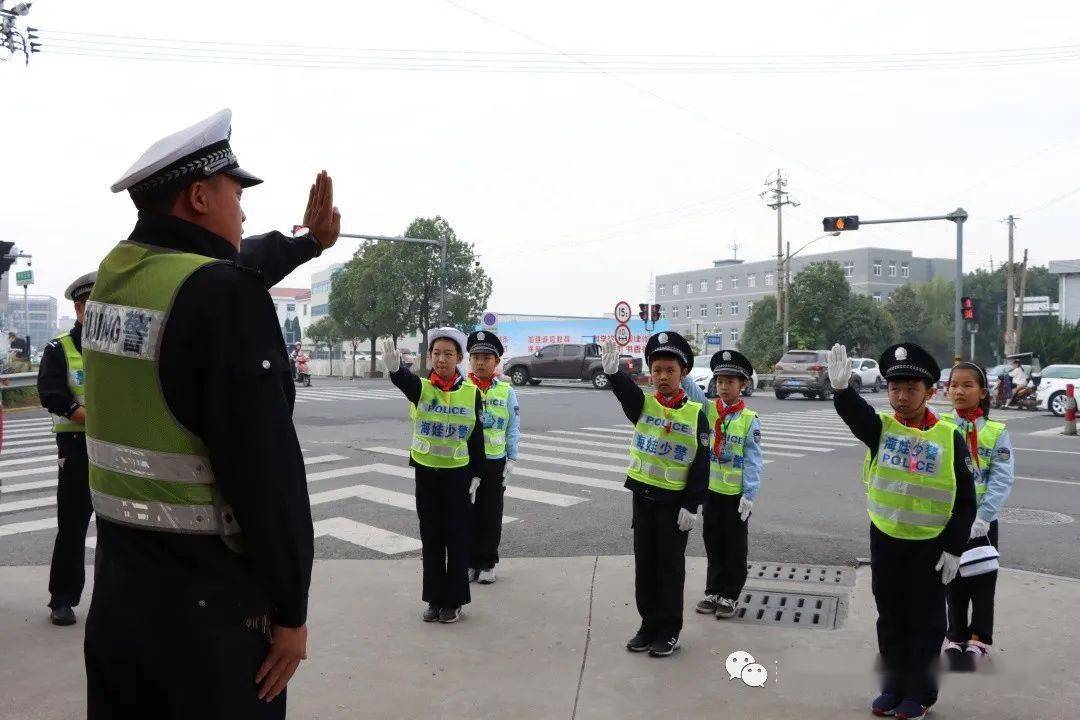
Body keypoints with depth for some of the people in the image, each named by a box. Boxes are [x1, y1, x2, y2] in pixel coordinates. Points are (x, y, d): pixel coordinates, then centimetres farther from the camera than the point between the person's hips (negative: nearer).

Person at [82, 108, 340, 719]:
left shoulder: (115, 274, 4)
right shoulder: (225, 298, -21)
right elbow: (266, 466, -23)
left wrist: (303, 239, 34)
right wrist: (291, 608, -14)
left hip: (118, 577, 8)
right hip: (207, 596, -8)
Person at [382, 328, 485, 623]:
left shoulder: (471, 392, -5)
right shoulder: (421, 388, -6)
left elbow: (477, 437, 1)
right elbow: (404, 380, -30)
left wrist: (476, 474, -1)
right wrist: (394, 367, -53)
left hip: (457, 473, -1)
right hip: (425, 472, 1)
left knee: (457, 537, 5)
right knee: (431, 537, 10)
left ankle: (454, 601, 17)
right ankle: (434, 598, 23)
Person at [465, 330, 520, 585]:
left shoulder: (506, 391, 0)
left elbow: (513, 428, 3)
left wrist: (511, 460, -1)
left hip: (495, 461, 0)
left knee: (491, 515, 8)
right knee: (468, 513, 8)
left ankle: (487, 563, 21)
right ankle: (470, 562, 21)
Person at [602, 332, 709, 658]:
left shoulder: (695, 413, -7)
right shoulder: (643, 404, -2)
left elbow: (701, 464, -7)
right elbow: (626, 391, -25)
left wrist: (691, 506, -11)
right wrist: (613, 371, -48)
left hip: (675, 501, -3)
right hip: (643, 496, 3)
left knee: (670, 566, 5)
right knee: (644, 564, 12)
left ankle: (669, 630, 18)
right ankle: (649, 624, 25)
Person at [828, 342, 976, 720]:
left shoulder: (949, 436, -9)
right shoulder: (881, 428, -5)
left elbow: (965, 501, -6)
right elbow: (854, 412, -29)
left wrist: (954, 549, -9)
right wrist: (841, 387, -50)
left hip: (931, 545, -2)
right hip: (885, 540, 3)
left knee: (925, 621, 10)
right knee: (890, 618, 15)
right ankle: (894, 686, 30)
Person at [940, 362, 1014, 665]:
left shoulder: (997, 432, -3)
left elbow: (1002, 480, -10)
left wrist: (981, 518, -20)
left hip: (982, 522, 0)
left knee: (982, 581, 10)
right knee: (953, 579, 12)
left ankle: (978, 638, 26)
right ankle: (956, 636, 27)